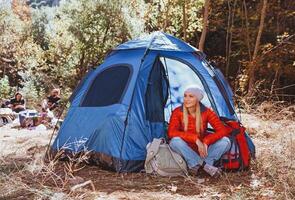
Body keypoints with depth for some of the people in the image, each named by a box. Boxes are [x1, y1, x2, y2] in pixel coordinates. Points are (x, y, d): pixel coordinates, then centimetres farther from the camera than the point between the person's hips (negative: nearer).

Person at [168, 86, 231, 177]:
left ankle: (195, 165, -26)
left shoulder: (206, 112, -9)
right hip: (186, 151, -1)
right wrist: (196, 139, -33)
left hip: (202, 150, 1)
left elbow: (222, 130, -14)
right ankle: (205, 166, -30)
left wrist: (206, 142, -29)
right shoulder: (177, 112, -12)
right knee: (175, 141, -35)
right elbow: (171, 133, -26)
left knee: (225, 141, -22)